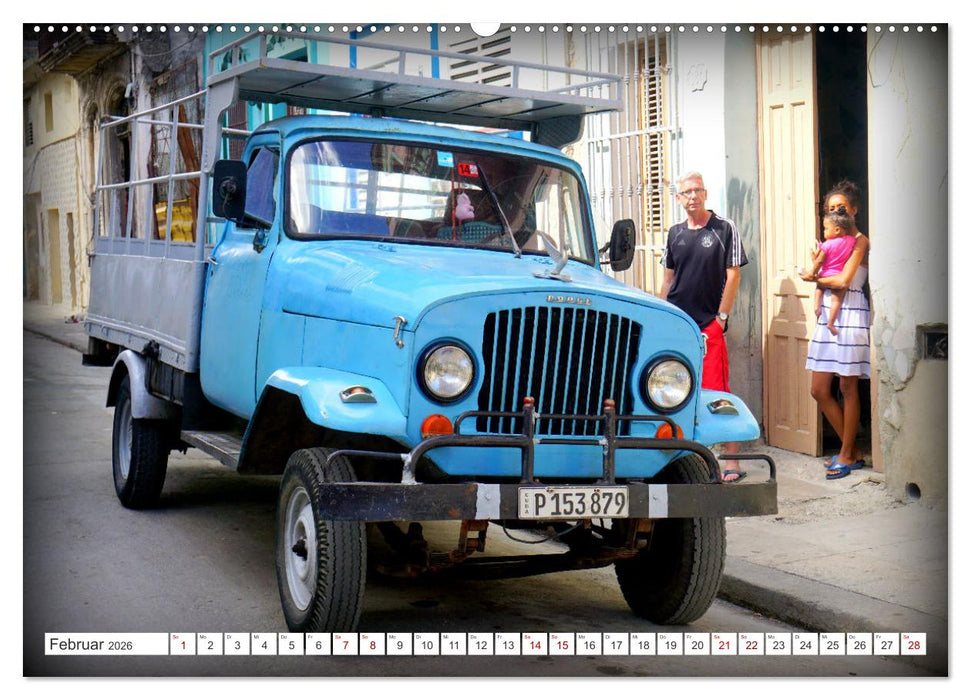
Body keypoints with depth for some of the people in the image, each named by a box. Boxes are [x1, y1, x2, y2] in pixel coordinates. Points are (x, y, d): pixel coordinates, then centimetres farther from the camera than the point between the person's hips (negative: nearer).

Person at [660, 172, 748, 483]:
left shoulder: (724, 228, -1)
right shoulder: (675, 233, 13)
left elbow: (733, 274, -4)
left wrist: (721, 317, -9)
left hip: (709, 325, -5)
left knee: (716, 393, -10)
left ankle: (732, 460, -7)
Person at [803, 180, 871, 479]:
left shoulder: (860, 241, -6)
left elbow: (843, 280, -17)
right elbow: (823, 278, 10)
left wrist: (816, 279, -2)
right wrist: (817, 263, -9)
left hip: (851, 315, -8)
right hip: (828, 315, 8)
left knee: (848, 388, 0)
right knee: (819, 390, 5)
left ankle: (846, 455, 10)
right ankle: (853, 451, 17)